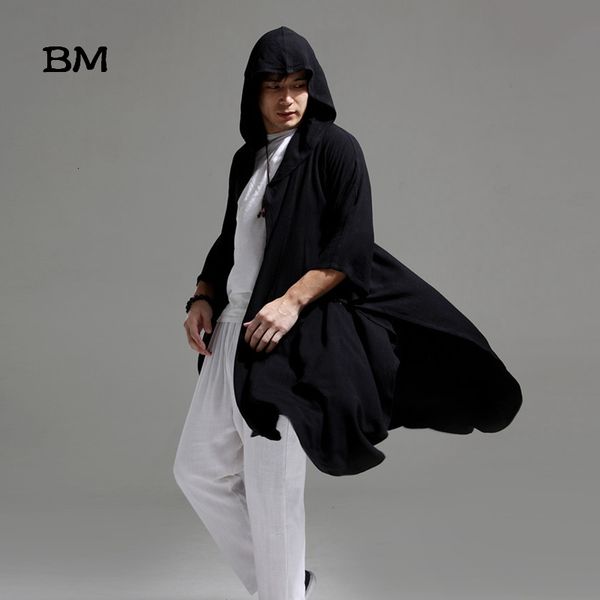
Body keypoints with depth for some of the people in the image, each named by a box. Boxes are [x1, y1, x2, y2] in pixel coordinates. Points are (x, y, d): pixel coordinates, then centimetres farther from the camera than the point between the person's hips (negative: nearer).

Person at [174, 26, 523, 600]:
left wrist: (291, 301, -21)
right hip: (233, 330, 8)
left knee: (270, 487, -4)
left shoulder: (334, 147, -5)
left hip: (291, 336, -8)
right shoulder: (247, 158, 15)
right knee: (197, 468, 11)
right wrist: (203, 297, 6)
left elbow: (353, 243, -12)